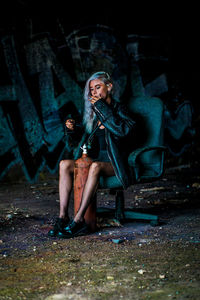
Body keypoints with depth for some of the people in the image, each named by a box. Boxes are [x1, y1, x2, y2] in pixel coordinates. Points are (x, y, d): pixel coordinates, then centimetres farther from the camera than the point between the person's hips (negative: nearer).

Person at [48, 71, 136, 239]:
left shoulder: (118, 109, -3)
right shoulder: (93, 113, 13)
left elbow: (124, 130, -25)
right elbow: (84, 140, 22)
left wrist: (102, 107, -20)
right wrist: (73, 130, 1)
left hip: (115, 164, -6)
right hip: (96, 160, 6)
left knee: (95, 166, -37)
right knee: (65, 164, -18)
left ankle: (79, 220, -37)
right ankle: (63, 216, -26)